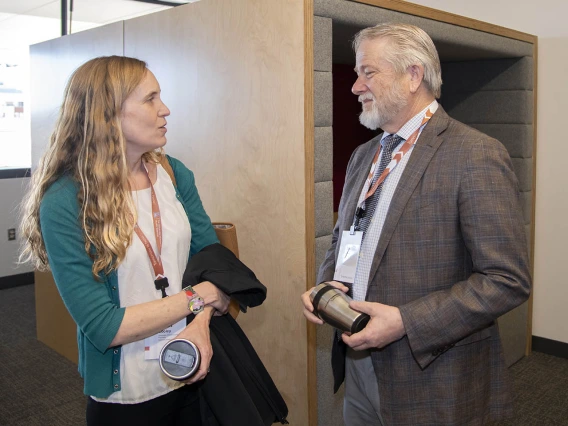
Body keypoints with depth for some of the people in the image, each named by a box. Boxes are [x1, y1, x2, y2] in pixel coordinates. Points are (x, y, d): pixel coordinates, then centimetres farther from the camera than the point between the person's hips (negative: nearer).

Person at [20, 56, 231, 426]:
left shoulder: (174, 173, -3)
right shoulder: (65, 202, -19)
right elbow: (102, 326, -21)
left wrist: (201, 324, -18)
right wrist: (197, 297, -17)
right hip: (126, 396, -4)